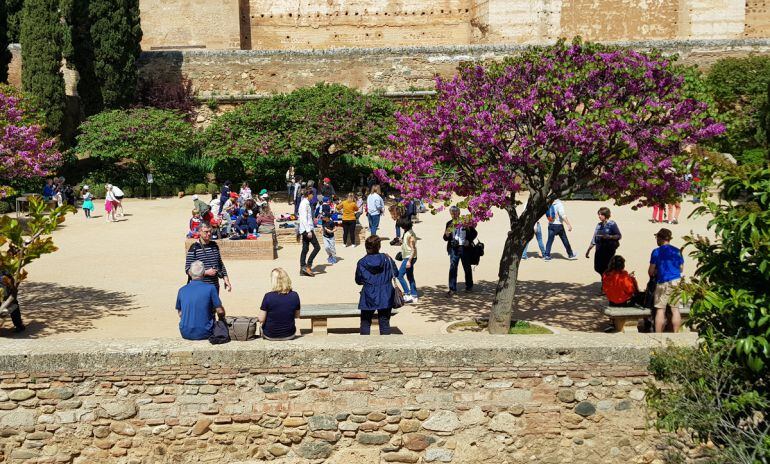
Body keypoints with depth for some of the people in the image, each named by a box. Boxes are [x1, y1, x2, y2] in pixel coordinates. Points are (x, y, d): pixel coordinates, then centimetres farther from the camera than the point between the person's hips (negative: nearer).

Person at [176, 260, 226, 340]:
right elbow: (220, 311, -5)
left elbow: (180, 313, 12)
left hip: (185, 334, 4)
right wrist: (222, 318, 17)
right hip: (204, 334, -4)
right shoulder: (210, 288, -10)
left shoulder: (182, 290, 1)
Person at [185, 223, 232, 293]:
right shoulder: (194, 248, -9)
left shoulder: (214, 245, 11)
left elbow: (220, 263, 21)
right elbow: (188, 270, -11)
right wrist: (206, 272, -17)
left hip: (215, 286, 6)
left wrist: (225, 278, 11)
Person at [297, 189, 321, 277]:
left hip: (305, 229, 10)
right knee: (317, 247, -8)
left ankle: (302, 269, 9)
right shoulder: (305, 203, -14)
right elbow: (304, 218, -20)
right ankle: (308, 266, -8)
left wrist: (312, 229, 20)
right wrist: (309, 231, -22)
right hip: (306, 229, -10)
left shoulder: (305, 202, 16)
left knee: (305, 249, 8)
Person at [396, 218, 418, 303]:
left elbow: (413, 249, -22)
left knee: (399, 275, -8)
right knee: (410, 277, 13)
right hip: (407, 257, 10)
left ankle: (407, 294, -7)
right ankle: (414, 296, 17)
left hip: (409, 258, -10)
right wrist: (402, 242, 10)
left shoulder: (410, 235, -20)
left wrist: (409, 261, -25)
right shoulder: (407, 232, 10)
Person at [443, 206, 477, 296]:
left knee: (467, 267, 13)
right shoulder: (449, 224, 5)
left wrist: (469, 241, -6)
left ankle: (469, 286, 31)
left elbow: (474, 233, 7)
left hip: (464, 248, -1)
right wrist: (447, 234, -15)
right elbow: (446, 239, 7)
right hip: (454, 249, 1)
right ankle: (452, 289, -5)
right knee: (452, 268, -8)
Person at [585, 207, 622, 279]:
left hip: (609, 250, -6)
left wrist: (609, 237, -23)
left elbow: (619, 236, -7)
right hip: (599, 250, 6)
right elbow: (594, 239, 15)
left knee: (606, 269, -6)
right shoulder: (599, 225, 12)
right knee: (597, 268, 6)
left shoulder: (612, 224, -5)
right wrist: (588, 250, 14)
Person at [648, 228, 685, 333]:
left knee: (660, 309, 1)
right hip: (677, 281, 4)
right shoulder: (677, 251, 8)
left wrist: (654, 274, 18)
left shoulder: (656, 252, -5)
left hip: (663, 282, -4)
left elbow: (651, 271, -3)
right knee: (675, 309, 6)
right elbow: (681, 268, 16)